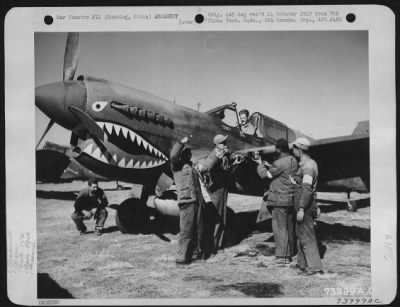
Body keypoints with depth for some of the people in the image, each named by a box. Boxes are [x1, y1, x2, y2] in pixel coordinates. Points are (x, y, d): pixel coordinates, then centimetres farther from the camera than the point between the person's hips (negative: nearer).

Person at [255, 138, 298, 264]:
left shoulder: (279, 163, -20)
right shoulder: (293, 161, 5)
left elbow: (265, 175, -9)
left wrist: (260, 165, 9)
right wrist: (269, 166, 21)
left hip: (280, 200, -8)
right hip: (291, 198, 8)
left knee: (280, 228, 0)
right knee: (290, 227, 16)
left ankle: (282, 256, 5)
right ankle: (290, 253, 26)